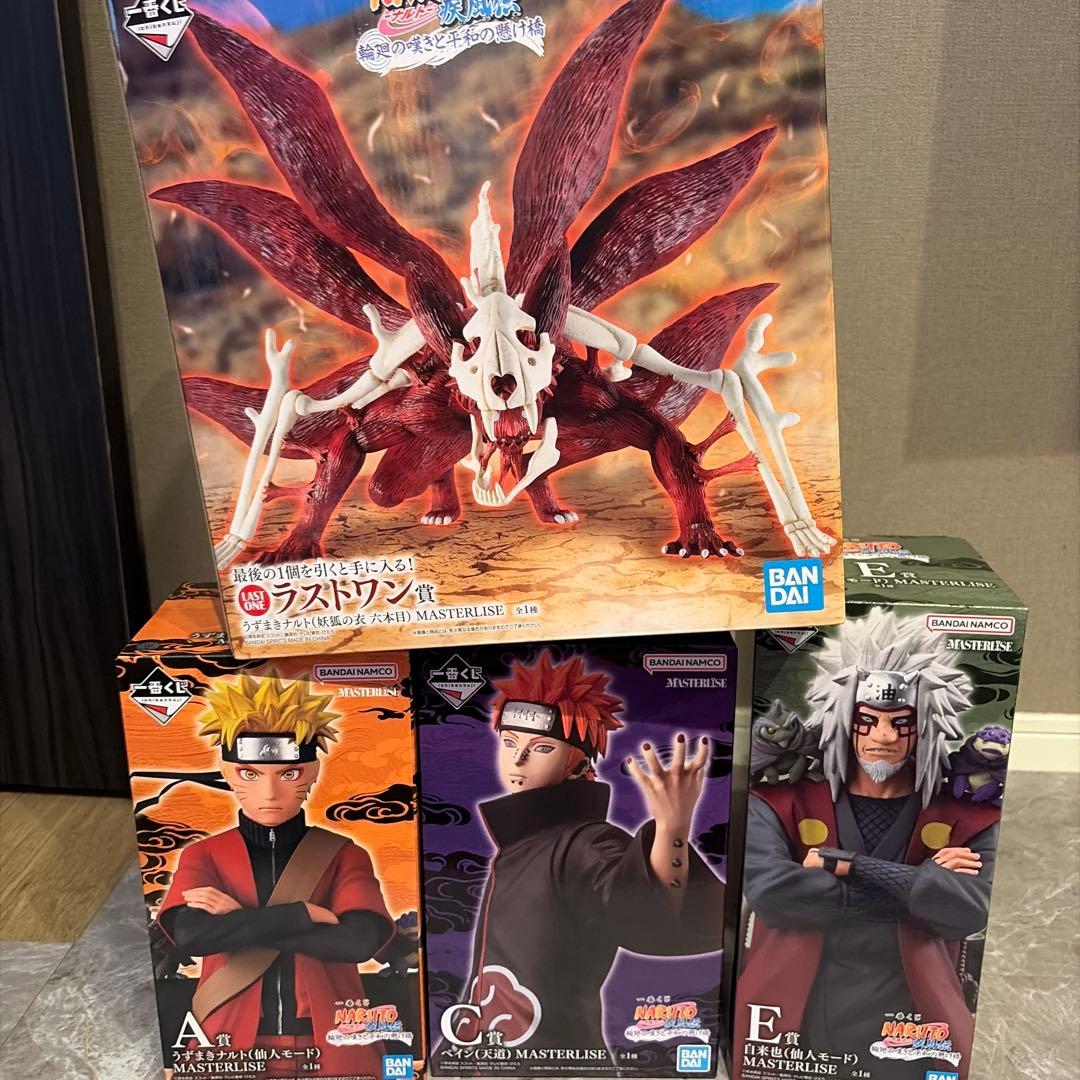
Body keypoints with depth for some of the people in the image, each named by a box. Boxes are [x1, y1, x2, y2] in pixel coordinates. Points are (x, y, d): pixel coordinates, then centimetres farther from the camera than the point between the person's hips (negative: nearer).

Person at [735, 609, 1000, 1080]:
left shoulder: (965, 819, -1)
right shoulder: (781, 804, -4)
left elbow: (968, 909, -16)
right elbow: (769, 893, -20)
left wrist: (848, 865, -18)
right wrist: (916, 888, -16)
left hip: (907, 1042, 1)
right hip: (794, 1035, 0)